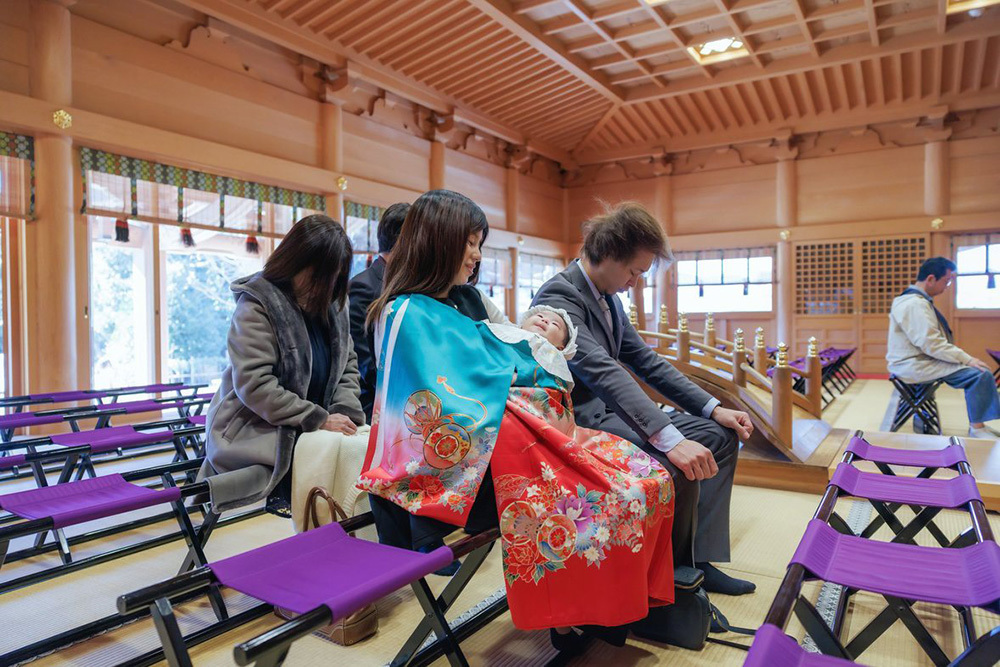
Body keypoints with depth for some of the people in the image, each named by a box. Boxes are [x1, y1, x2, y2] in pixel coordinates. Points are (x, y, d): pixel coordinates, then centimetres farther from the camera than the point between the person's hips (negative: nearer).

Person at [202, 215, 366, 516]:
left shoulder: (331, 303, 8)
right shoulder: (256, 306, -13)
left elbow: (347, 364, 10)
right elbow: (254, 386, -20)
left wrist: (346, 412, -8)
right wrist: (319, 419, -21)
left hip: (311, 429, 7)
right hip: (256, 432, -6)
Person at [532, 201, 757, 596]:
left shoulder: (610, 297, 11)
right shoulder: (558, 295, -20)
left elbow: (645, 361, 12)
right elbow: (602, 371, -34)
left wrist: (713, 408, 3)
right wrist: (670, 439, -42)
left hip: (608, 410, 10)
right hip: (579, 420, -10)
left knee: (719, 437, 6)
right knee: (679, 467, -29)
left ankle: (698, 561, 8)